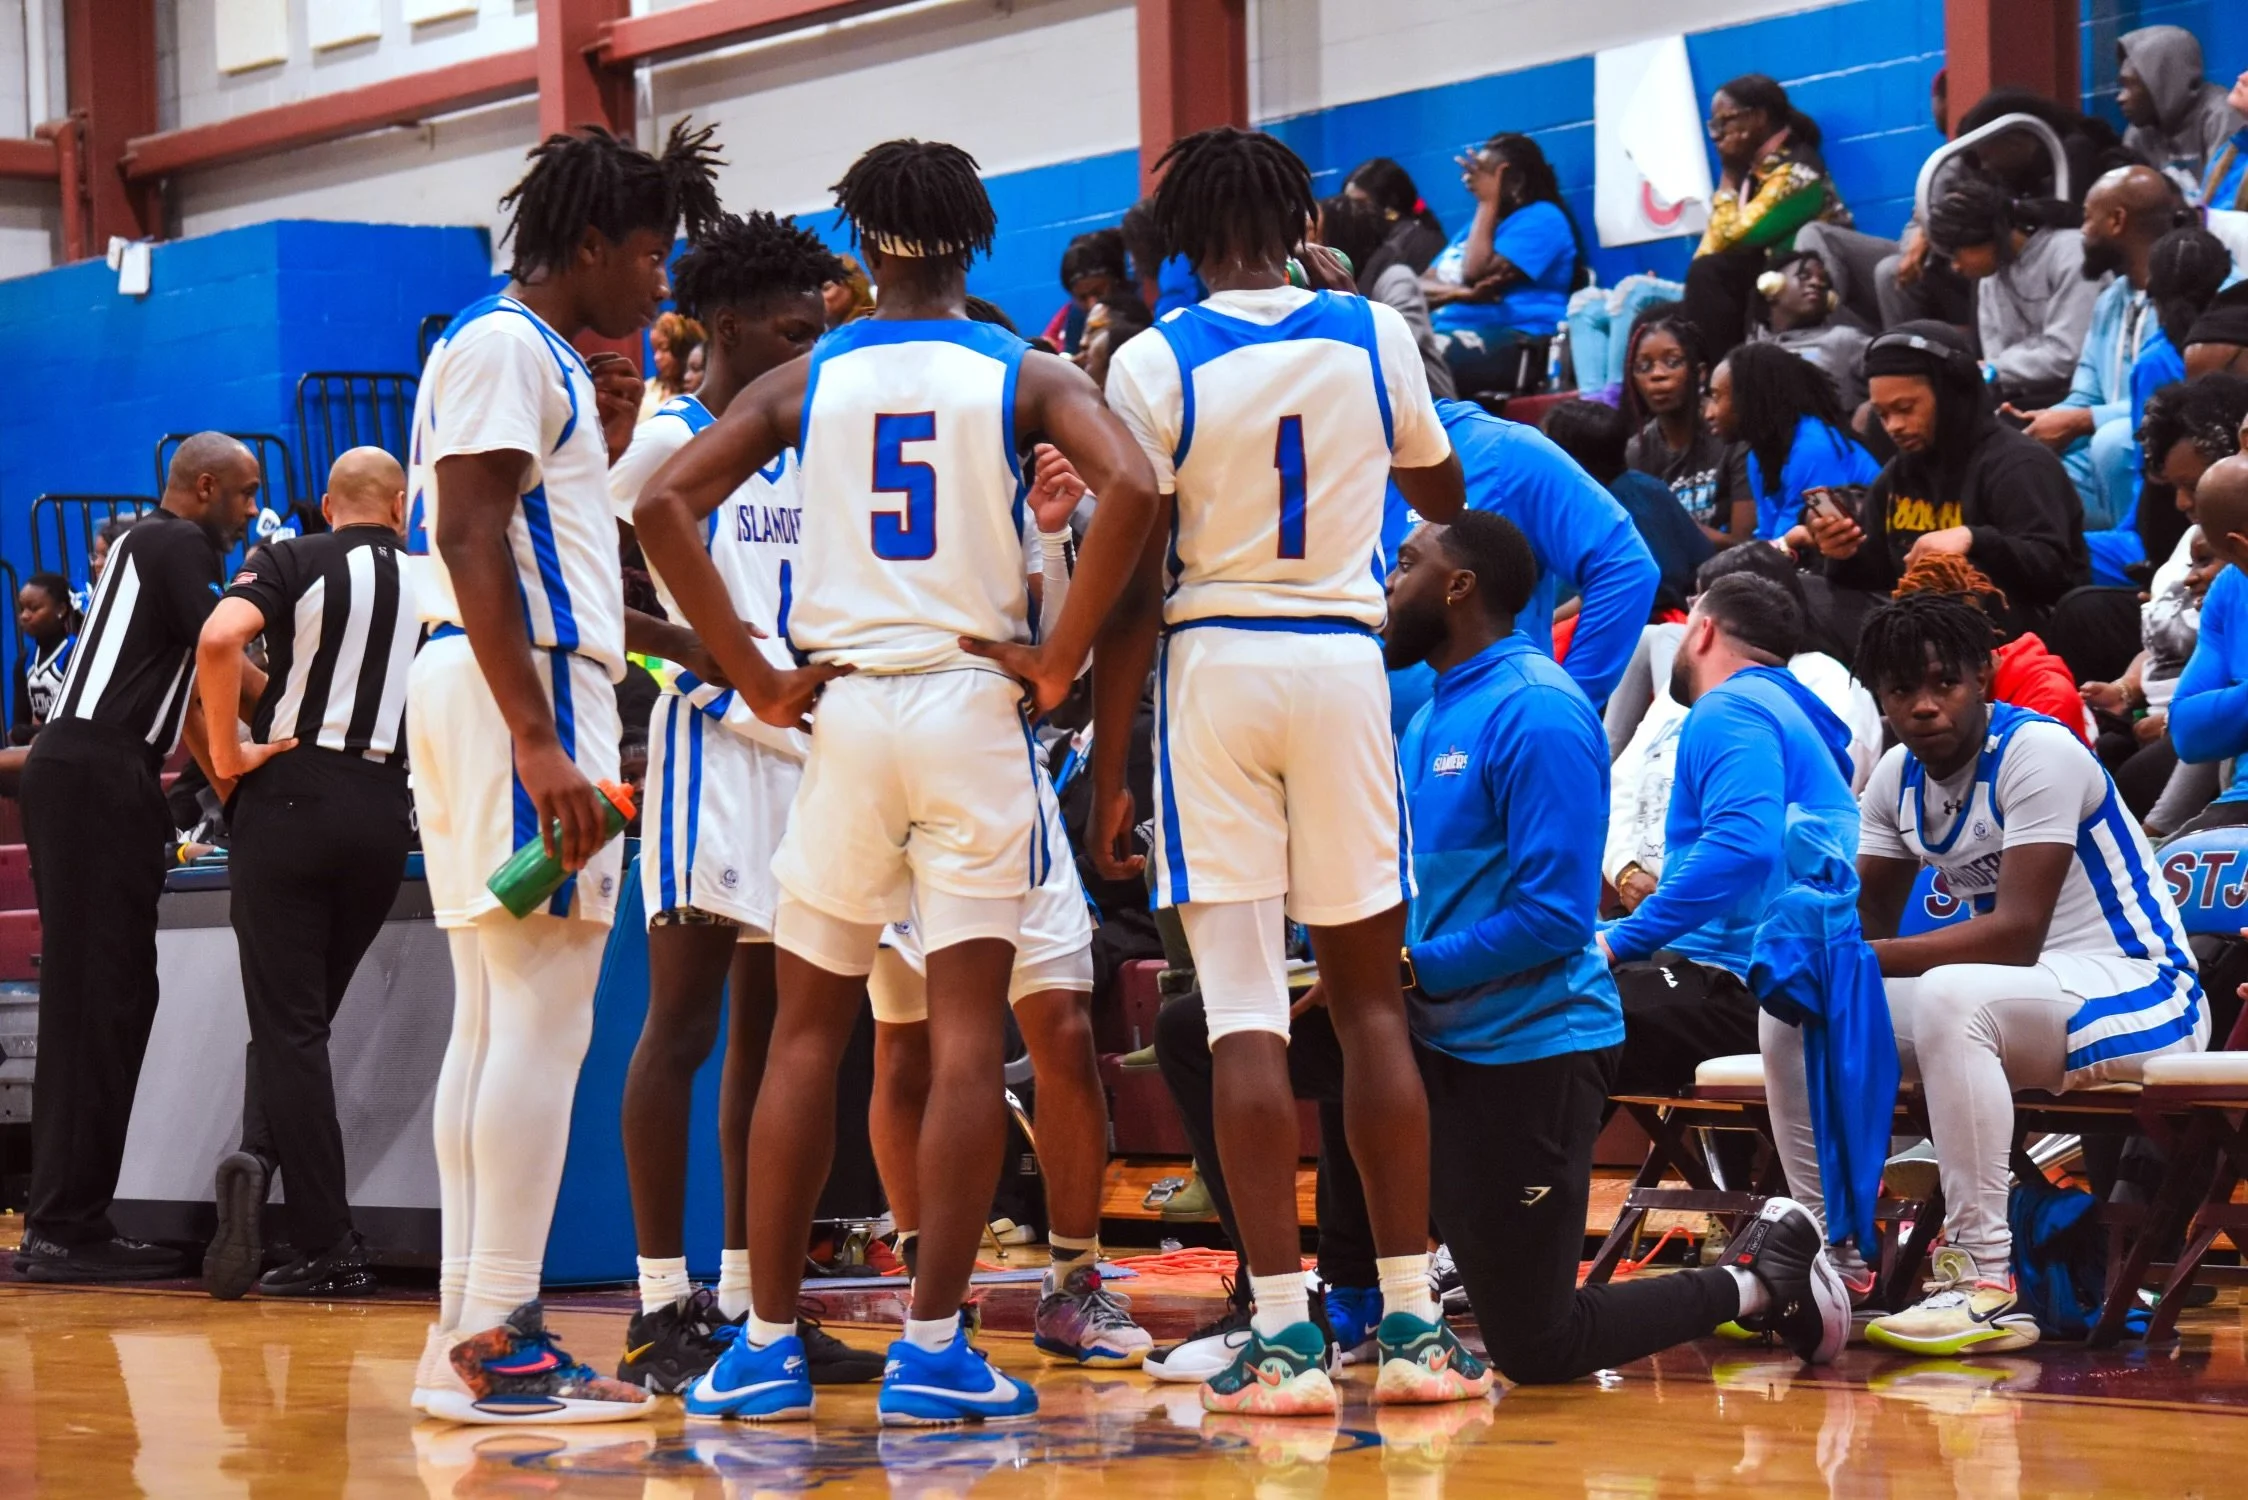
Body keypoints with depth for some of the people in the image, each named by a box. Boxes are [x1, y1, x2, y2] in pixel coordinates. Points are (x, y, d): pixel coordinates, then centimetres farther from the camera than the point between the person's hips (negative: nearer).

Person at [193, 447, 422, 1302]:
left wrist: (227, 755, -9)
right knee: (303, 1015, 14)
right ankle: (260, 1154, -8)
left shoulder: (294, 562, 1)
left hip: (290, 793, -2)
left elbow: (220, 638, -17)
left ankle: (332, 1251, -12)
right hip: (385, 810, 3)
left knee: (290, 1023, 0)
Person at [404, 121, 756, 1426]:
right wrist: (538, 742, -25)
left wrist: (683, 644, 30)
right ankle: (497, 1342, -11)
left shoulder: (543, 360, 22)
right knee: (543, 1019, -11)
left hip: (534, 692, 11)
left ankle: (466, 1338, 12)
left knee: (497, 1022, 10)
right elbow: (467, 542, -19)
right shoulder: (506, 345, -9)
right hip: (519, 695, -11)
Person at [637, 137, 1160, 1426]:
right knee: (968, 1034, 0)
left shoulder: (807, 381, 7)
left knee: (808, 1030, 10)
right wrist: (1058, 659, -9)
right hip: (972, 704, -2)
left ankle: (769, 1342, 10)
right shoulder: (1025, 375, 2)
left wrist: (756, 675, -1)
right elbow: (1131, 487, -16)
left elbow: (666, 505, -4)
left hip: (842, 706, 2)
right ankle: (932, 1346, -4)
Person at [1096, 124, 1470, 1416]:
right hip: (1344, 659, 2)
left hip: (1213, 667, -2)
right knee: (1371, 994, 10)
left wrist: (1108, 770, 0)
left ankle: (1286, 1335, -6)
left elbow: (1134, 583, -6)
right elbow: (1443, 495, 22)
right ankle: (1414, 1323, 8)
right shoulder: (1375, 336, 3)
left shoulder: (1155, 363, -5)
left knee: (1244, 1008, -2)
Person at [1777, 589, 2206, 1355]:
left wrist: (1859, 959, -30)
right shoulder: (1898, 776, 5)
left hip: (2139, 997, -8)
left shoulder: (2039, 754, -18)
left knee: (1951, 995, -37)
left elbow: (2017, 933, -27)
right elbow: (1864, 921, 10)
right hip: (2011, 997, 8)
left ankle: (1986, 1282, -34)